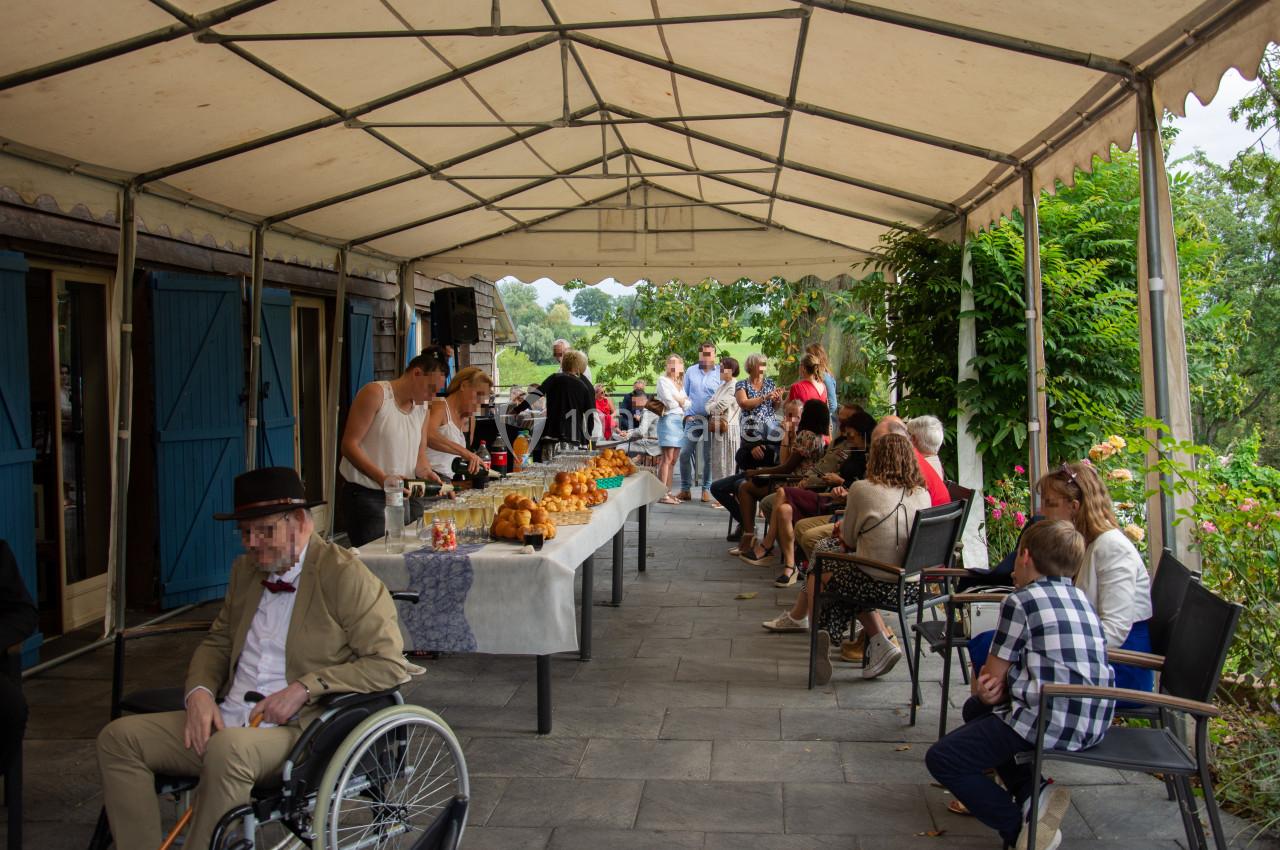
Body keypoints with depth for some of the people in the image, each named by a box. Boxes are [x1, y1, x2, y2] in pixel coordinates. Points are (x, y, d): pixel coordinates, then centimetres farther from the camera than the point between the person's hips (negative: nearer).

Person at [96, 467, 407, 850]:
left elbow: (389, 664, -13)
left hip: (300, 729, -7)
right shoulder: (246, 568, 14)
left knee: (227, 749, -36)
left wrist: (304, 688, -20)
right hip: (224, 723, 8)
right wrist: (199, 691, 3)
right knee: (118, 738, -7)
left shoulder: (345, 575, -9)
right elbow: (218, 641, 25)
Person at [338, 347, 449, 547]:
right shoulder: (375, 394, -10)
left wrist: (426, 472, -8)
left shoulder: (422, 407, 13)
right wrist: (383, 478, -26)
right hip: (364, 497, -7)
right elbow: (349, 445, -15)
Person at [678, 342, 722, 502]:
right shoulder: (690, 372, 7)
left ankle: (706, 489, 14)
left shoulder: (720, 373, 1)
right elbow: (684, 395, 11)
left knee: (708, 456, 5)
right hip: (693, 419, 2)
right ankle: (685, 489, 9)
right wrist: (686, 414, 1)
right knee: (685, 453, -1)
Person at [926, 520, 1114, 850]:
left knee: (941, 759, 0)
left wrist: (982, 688, 18)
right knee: (975, 710, 28)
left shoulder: (1021, 600, -9)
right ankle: (1033, 793, 12)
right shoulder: (1081, 600, 15)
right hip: (1092, 723, 9)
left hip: (1049, 723, -8)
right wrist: (992, 690, 1)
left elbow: (991, 679, -5)